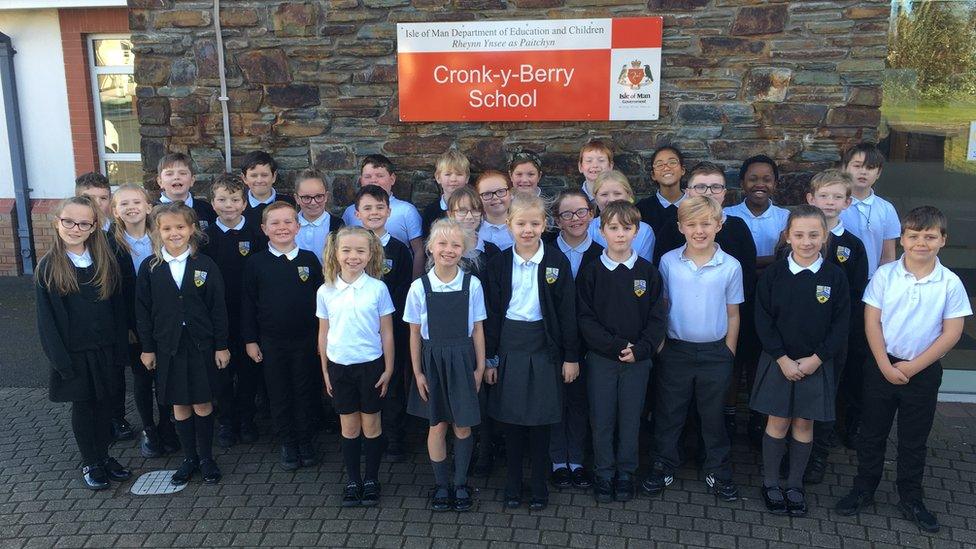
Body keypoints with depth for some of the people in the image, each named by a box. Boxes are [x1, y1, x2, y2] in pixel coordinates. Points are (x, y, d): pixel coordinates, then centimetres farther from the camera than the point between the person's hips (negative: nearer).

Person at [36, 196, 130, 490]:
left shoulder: (106, 263, 0)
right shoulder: (48, 267, -8)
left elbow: (118, 309, 2)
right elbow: (46, 319, -8)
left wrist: (120, 350, -2)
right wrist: (61, 360, -12)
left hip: (105, 350, 2)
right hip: (74, 353, -2)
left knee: (104, 403, 12)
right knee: (82, 405, 10)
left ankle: (104, 455, 30)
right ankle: (91, 463, 26)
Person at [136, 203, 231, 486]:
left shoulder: (205, 265, -5)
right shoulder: (150, 268, -2)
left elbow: (218, 308, -3)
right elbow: (143, 311, 2)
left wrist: (221, 346, -4)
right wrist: (147, 348, 1)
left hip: (201, 345, -1)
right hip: (168, 346, 1)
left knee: (203, 402, 7)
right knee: (179, 404, 10)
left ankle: (206, 457, 23)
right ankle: (189, 458, 25)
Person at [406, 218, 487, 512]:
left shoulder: (472, 284, -6)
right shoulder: (420, 287, -6)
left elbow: (478, 330, 0)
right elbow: (415, 333, 0)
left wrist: (480, 367, 0)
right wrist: (417, 372, 0)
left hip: (463, 359, 0)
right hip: (433, 359, 0)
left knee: (462, 426, 7)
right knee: (438, 425, 9)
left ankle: (461, 483, 27)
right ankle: (441, 484, 27)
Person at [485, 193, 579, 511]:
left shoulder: (557, 262, -4)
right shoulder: (499, 263, 0)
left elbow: (567, 311, -2)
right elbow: (492, 312, 3)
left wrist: (571, 356, -3)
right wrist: (489, 358, 2)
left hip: (544, 346, -1)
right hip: (509, 345, 1)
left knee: (541, 419, 6)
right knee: (510, 417, 8)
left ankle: (539, 484, 21)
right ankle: (513, 482, 23)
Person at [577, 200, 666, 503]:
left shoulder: (648, 272, 0)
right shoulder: (591, 272, -3)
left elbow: (657, 317, 0)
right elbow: (585, 318, -6)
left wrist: (640, 349, -12)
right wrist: (615, 346, -15)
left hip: (637, 358, 1)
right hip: (601, 358, -1)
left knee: (630, 419, 9)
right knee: (602, 420, 5)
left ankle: (626, 473, 25)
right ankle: (603, 474, 21)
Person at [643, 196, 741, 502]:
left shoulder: (730, 267, -6)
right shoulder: (668, 262, -5)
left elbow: (732, 315, 2)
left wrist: (728, 354, 2)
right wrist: (659, 345, 1)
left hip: (715, 353, 0)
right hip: (676, 350, 1)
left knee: (713, 416, 12)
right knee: (668, 413, 11)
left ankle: (718, 472, 28)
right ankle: (664, 468, 27)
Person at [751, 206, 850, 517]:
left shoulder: (835, 277, -4)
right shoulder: (773, 274, -6)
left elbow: (841, 325, -3)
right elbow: (763, 321, -6)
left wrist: (816, 359, -10)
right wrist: (783, 359, -12)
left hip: (816, 364, 1)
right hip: (778, 361, -1)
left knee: (804, 423, 9)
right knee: (778, 422, 5)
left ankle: (795, 484, 25)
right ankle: (770, 483, 21)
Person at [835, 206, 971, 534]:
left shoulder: (950, 283, -8)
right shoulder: (884, 275, -7)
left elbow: (952, 333, -7)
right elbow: (872, 323, -5)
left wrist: (912, 367, -11)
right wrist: (886, 367, -12)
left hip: (924, 372, 0)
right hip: (883, 366, 0)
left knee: (914, 440, 13)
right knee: (872, 433, 12)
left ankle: (911, 500, 29)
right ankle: (863, 490, 28)